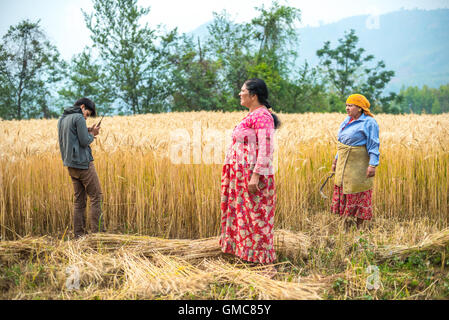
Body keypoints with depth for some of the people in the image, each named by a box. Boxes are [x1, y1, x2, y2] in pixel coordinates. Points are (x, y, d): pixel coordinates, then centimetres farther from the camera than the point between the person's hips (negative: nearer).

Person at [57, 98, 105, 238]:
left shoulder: (62, 119, 16)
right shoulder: (79, 118, -10)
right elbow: (85, 141, -15)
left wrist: (87, 132, 16)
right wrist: (92, 134, 4)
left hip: (70, 165, 8)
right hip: (83, 163, -8)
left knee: (79, 200, 10)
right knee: (96, 197, -3)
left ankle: (79, 234, 8)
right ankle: (97, 232, -5)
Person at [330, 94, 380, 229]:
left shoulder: (369, 123, -13)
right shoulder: (348, 120, 11)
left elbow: (374, 146, -15)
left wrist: (373, 165, -22)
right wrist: (336, 159, 19)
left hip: (359, 165, -8)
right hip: (344, 164, 8)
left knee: (359, 194, 0)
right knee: (343, 191, 10)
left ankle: (359, 226, 9)